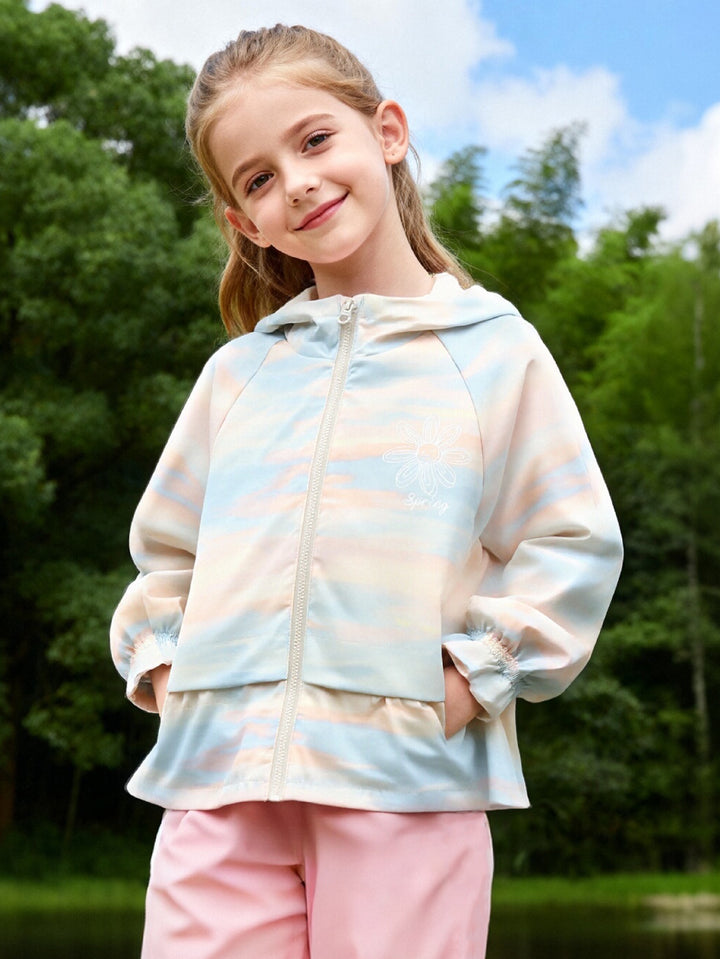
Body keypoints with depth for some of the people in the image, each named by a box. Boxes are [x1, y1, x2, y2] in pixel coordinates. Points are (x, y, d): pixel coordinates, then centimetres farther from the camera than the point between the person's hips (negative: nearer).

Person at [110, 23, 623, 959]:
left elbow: (575, 546, 3)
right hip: (220, 780, 3)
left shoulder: (492, 348, 5)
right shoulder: (237, 372, 16)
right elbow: (165, 545, 25)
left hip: (407, 780, -3)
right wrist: (157, 658, 9)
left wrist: (472, 672, -6)